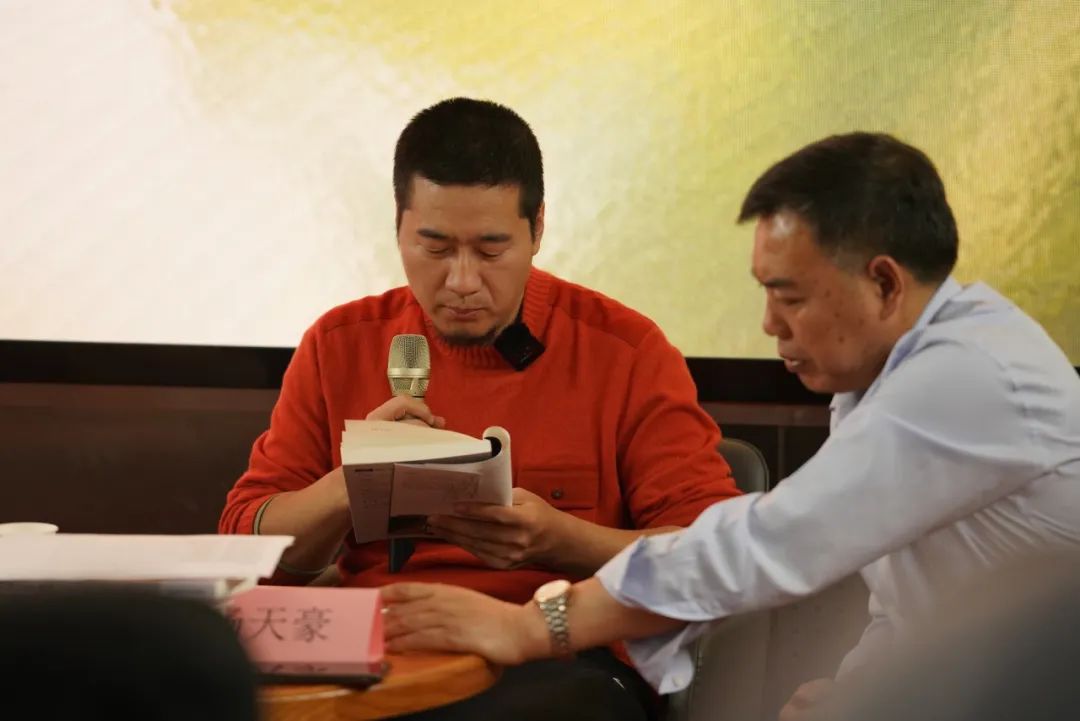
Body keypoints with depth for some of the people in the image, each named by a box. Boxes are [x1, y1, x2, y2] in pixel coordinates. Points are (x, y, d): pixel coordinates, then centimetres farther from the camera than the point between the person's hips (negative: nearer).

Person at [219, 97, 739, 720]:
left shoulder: (627, 352, 3)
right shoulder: (338, 348, 12)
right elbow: (247, 545, 11)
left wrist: (559, 541, -17)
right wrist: (352, 481, -10)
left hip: (562, 662, -2)